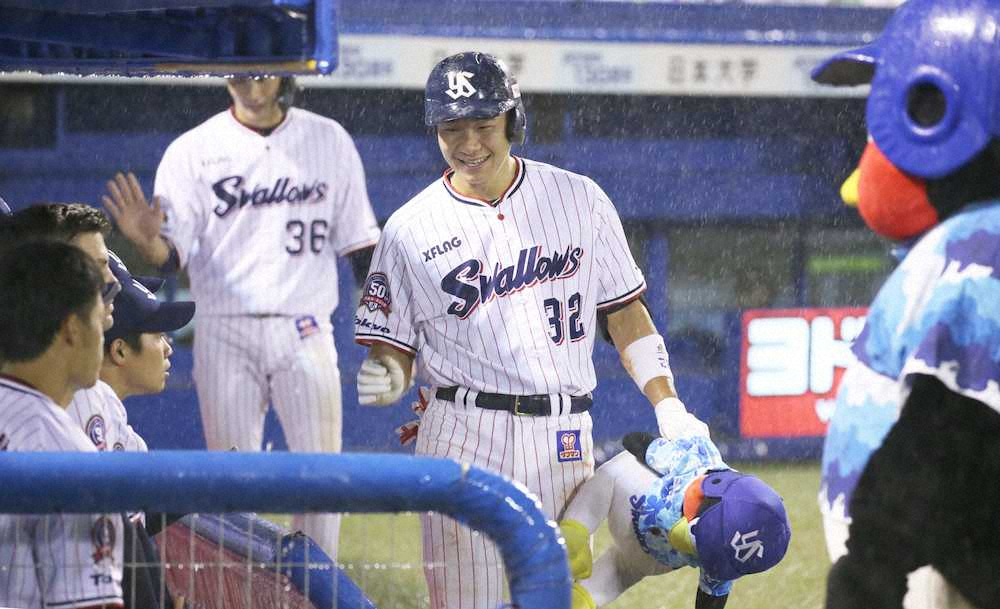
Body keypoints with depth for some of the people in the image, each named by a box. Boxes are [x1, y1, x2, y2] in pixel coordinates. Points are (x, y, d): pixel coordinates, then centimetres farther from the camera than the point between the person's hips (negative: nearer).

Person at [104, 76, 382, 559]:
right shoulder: (192, 151, 1)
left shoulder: (329, 141, 6)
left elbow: (359, 244, 9)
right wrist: (147, 241, -28)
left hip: (306, 333, 1)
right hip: (225, 333, -1)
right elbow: (172, 256, -5)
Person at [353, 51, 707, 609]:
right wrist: (385, 381, -18)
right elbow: (395, 351, 5)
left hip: (564, 440, 2)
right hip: (464, 437, -2)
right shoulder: (410, 229, 4)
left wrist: (668, 406, 1)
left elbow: (626, 312, 11)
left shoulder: (580, 200, 7)